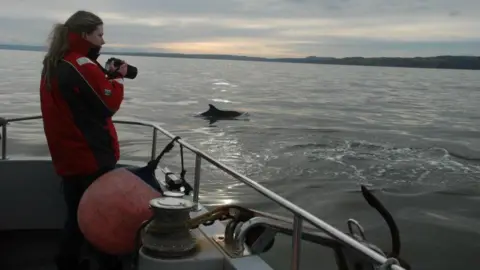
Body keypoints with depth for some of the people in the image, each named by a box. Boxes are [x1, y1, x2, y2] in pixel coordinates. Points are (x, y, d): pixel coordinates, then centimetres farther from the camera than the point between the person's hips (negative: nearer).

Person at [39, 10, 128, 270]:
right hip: (92, 156, -8)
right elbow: (109, 104, -13)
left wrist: (105, 76, 8)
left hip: (67, 156, 9)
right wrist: (117, 77, 0)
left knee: (78, 213, 18)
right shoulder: (83, 65, -17)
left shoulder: (53, 66, 11)